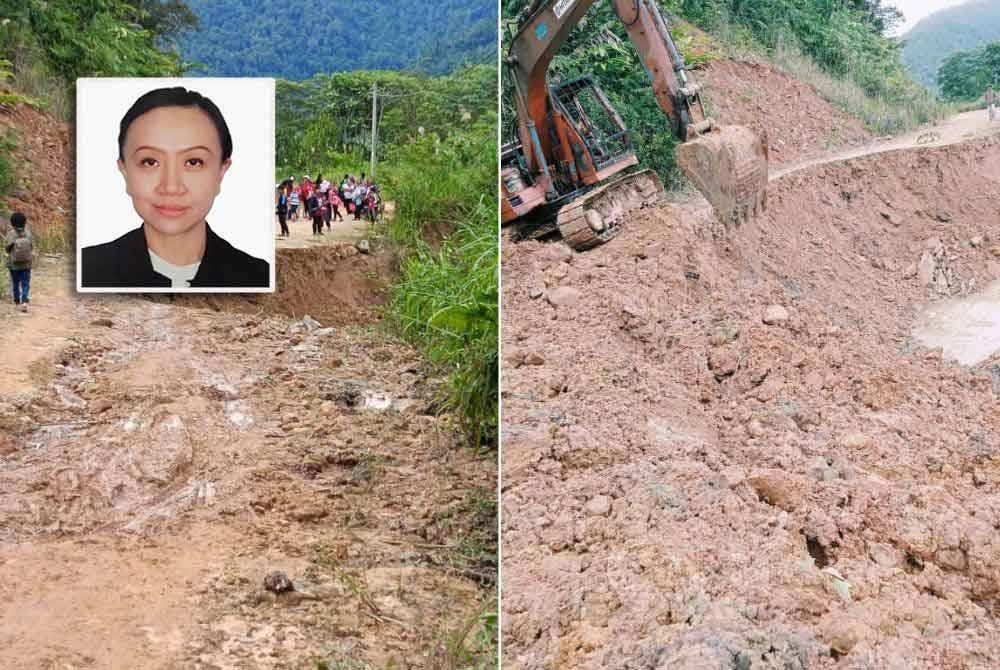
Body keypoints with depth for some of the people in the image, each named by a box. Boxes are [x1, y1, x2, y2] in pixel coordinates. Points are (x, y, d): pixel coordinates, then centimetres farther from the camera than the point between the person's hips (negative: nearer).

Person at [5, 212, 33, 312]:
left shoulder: (11, 234, -10)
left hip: (14, 263, 0)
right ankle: (24, 302, -13)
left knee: (15, 283, 14)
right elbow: (32, 247, -1)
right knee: (25, 283, 4)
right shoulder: (28, 233, -6)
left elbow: (7, 248, -7)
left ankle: (17, 303, 22)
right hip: (26, 263, 0)